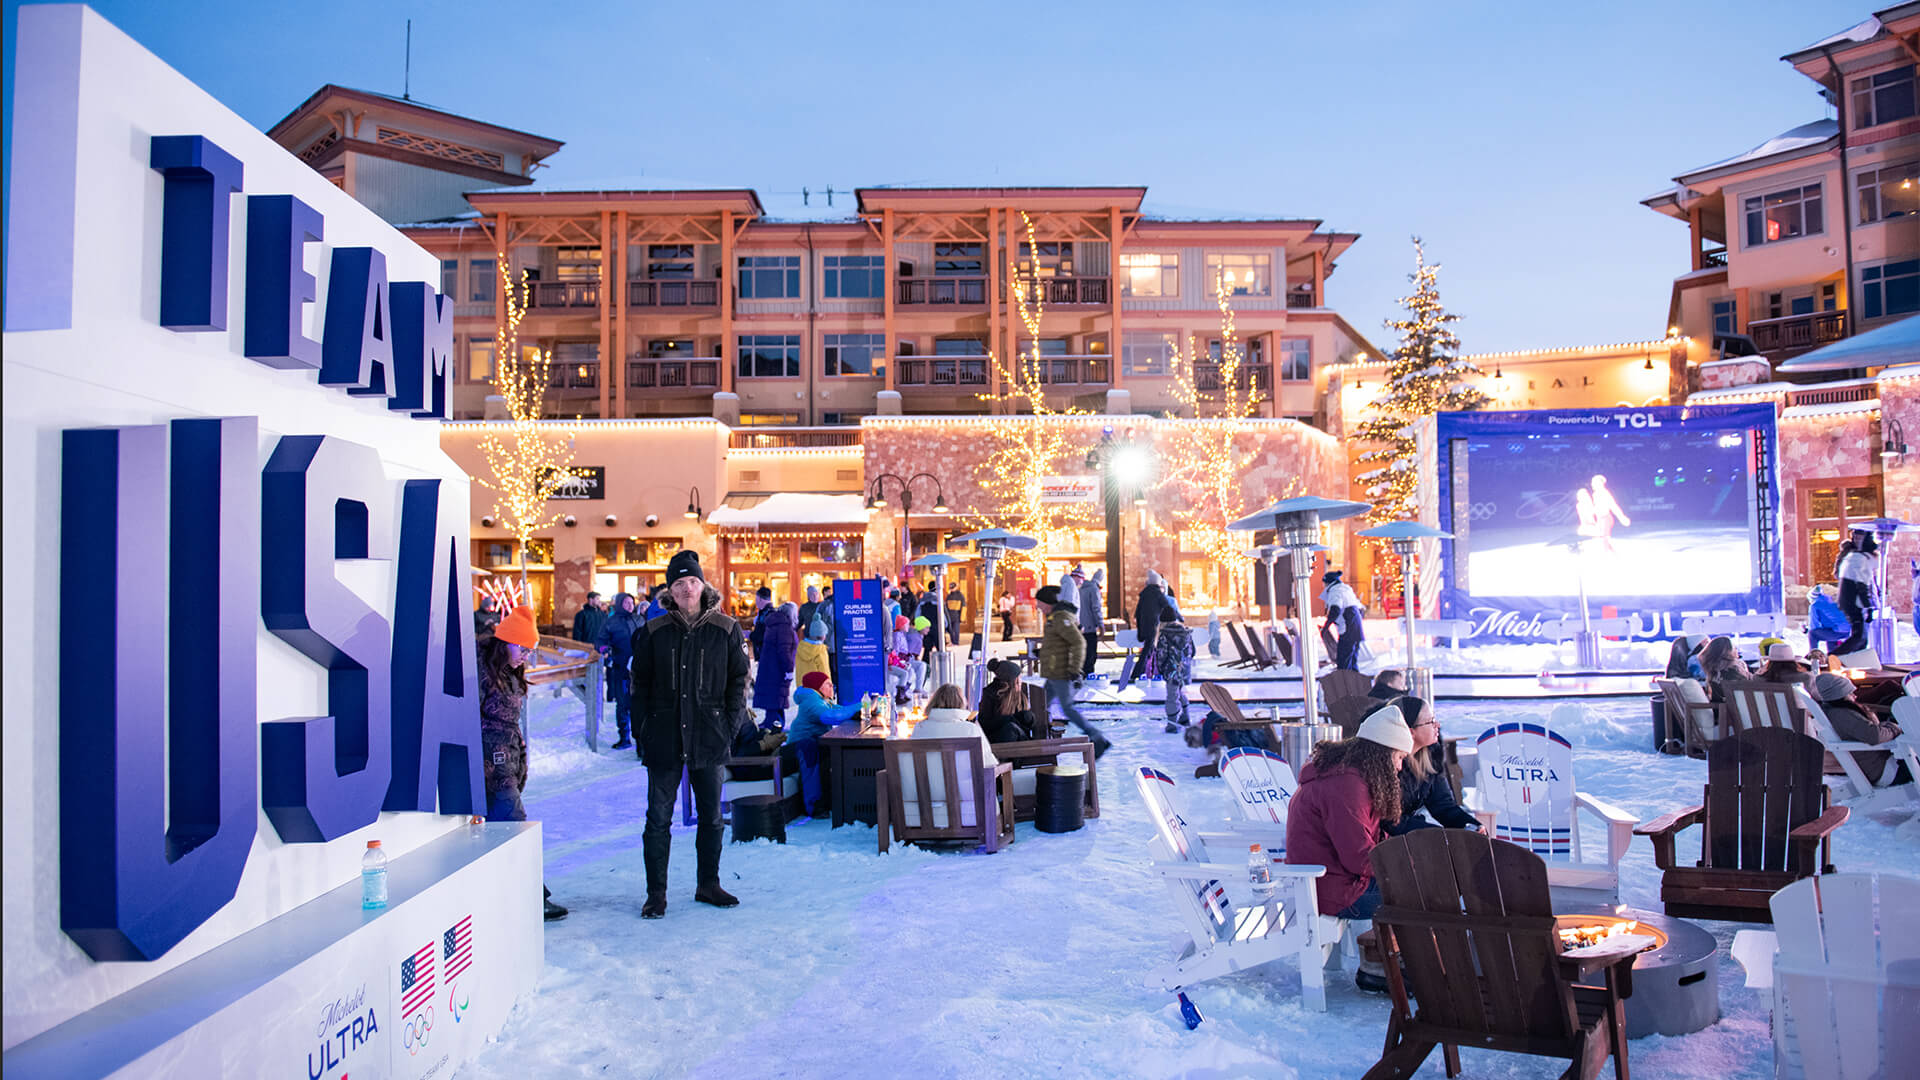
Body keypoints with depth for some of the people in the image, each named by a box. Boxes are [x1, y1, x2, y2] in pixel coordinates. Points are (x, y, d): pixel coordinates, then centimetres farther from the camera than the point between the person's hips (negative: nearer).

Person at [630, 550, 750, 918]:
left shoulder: (725, 629, 0)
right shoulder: (654, 632, 2)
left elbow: (738, 678, 5)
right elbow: (640, 682, 7)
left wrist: (730, 723, -3)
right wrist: (643, 729, 0)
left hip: (708, 736, 1)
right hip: (663, 737, 0)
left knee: (711, 815, 11)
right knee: (658, 818, 2)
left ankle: (708, 884, 26)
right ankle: (656, 892, 13)